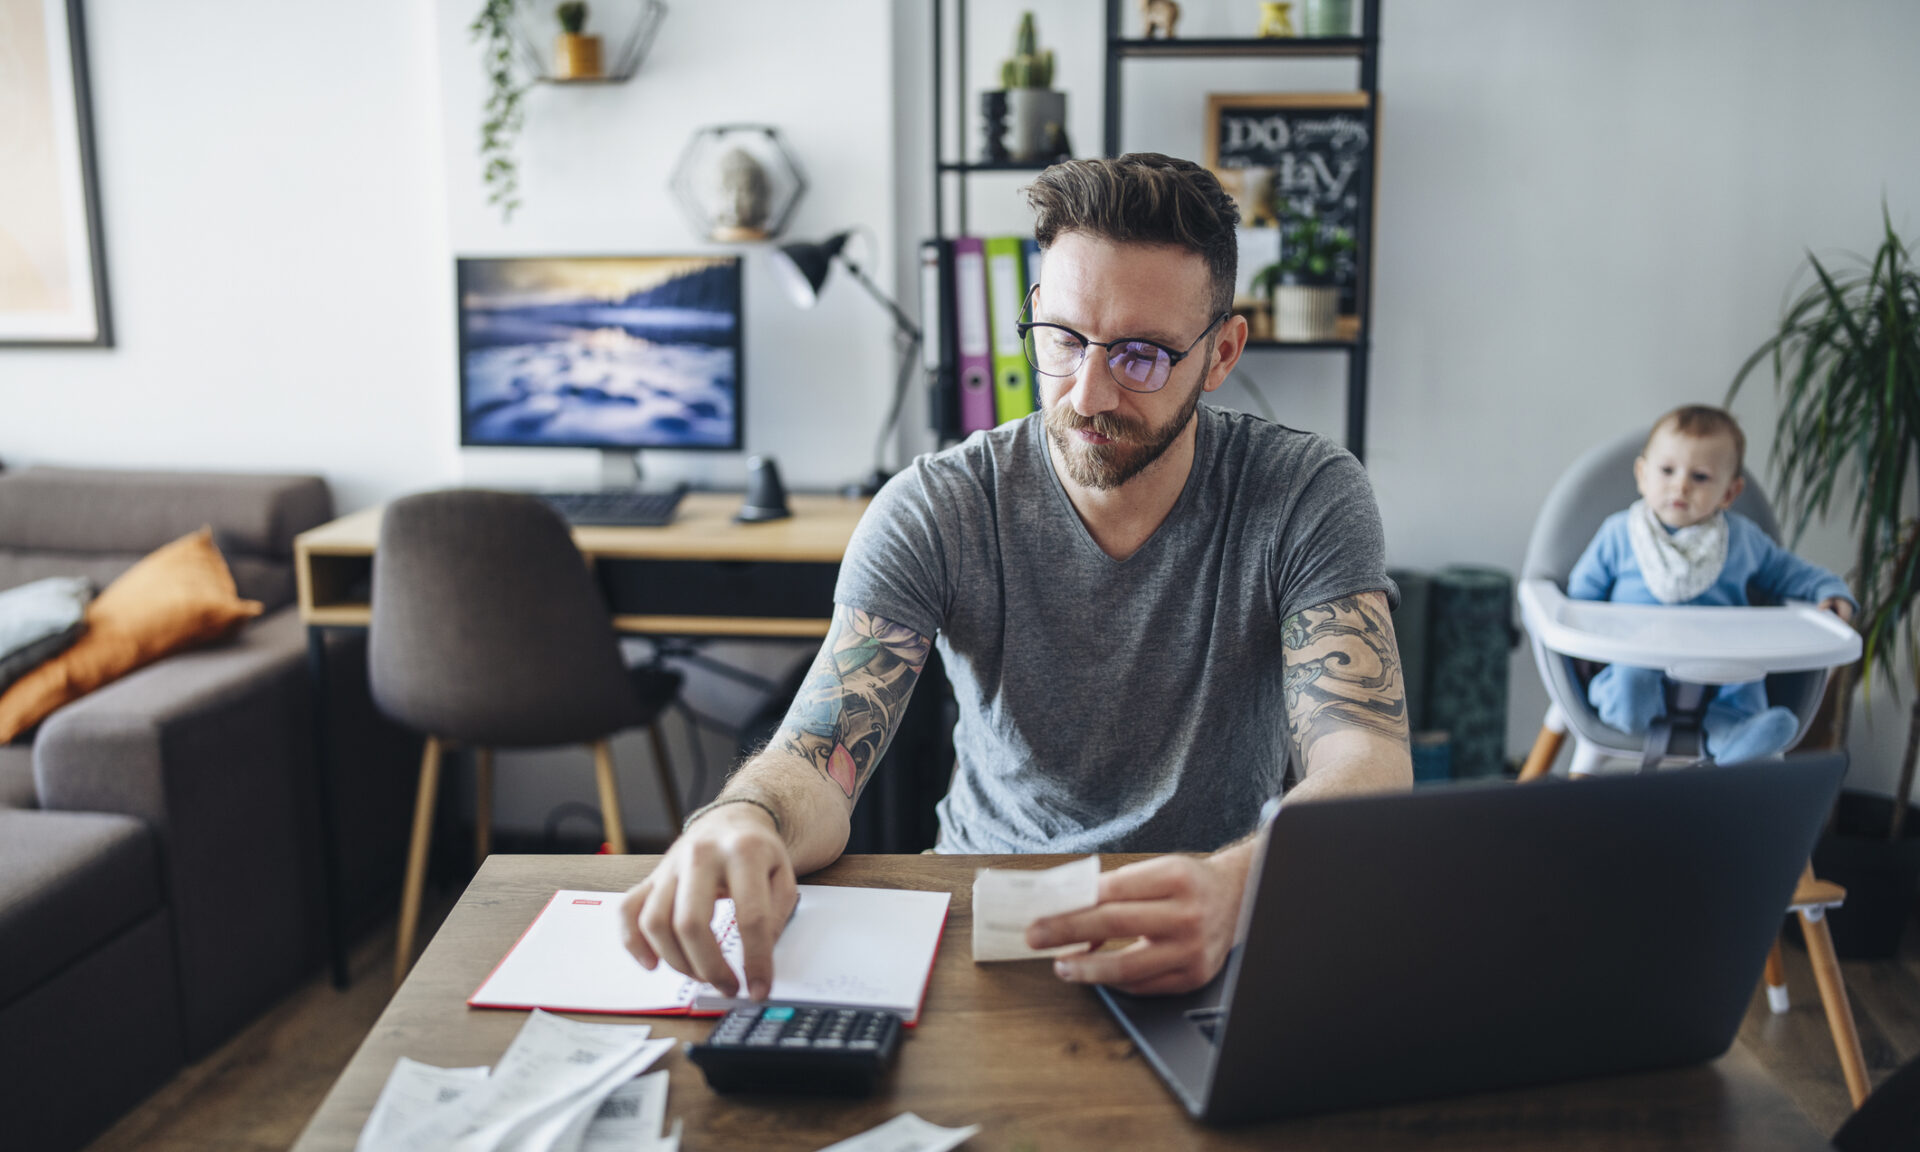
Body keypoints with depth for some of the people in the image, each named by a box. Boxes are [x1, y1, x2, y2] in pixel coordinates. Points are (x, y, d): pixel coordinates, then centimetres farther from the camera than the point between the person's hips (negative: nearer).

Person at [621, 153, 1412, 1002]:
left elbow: (1369, 759, -21)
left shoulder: (1308, 499, -10)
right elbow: (816, 764, -16)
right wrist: (743, 821, -42)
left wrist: (1233, 886, -44)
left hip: (1220, 937, 1)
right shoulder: (931, 514, -9)